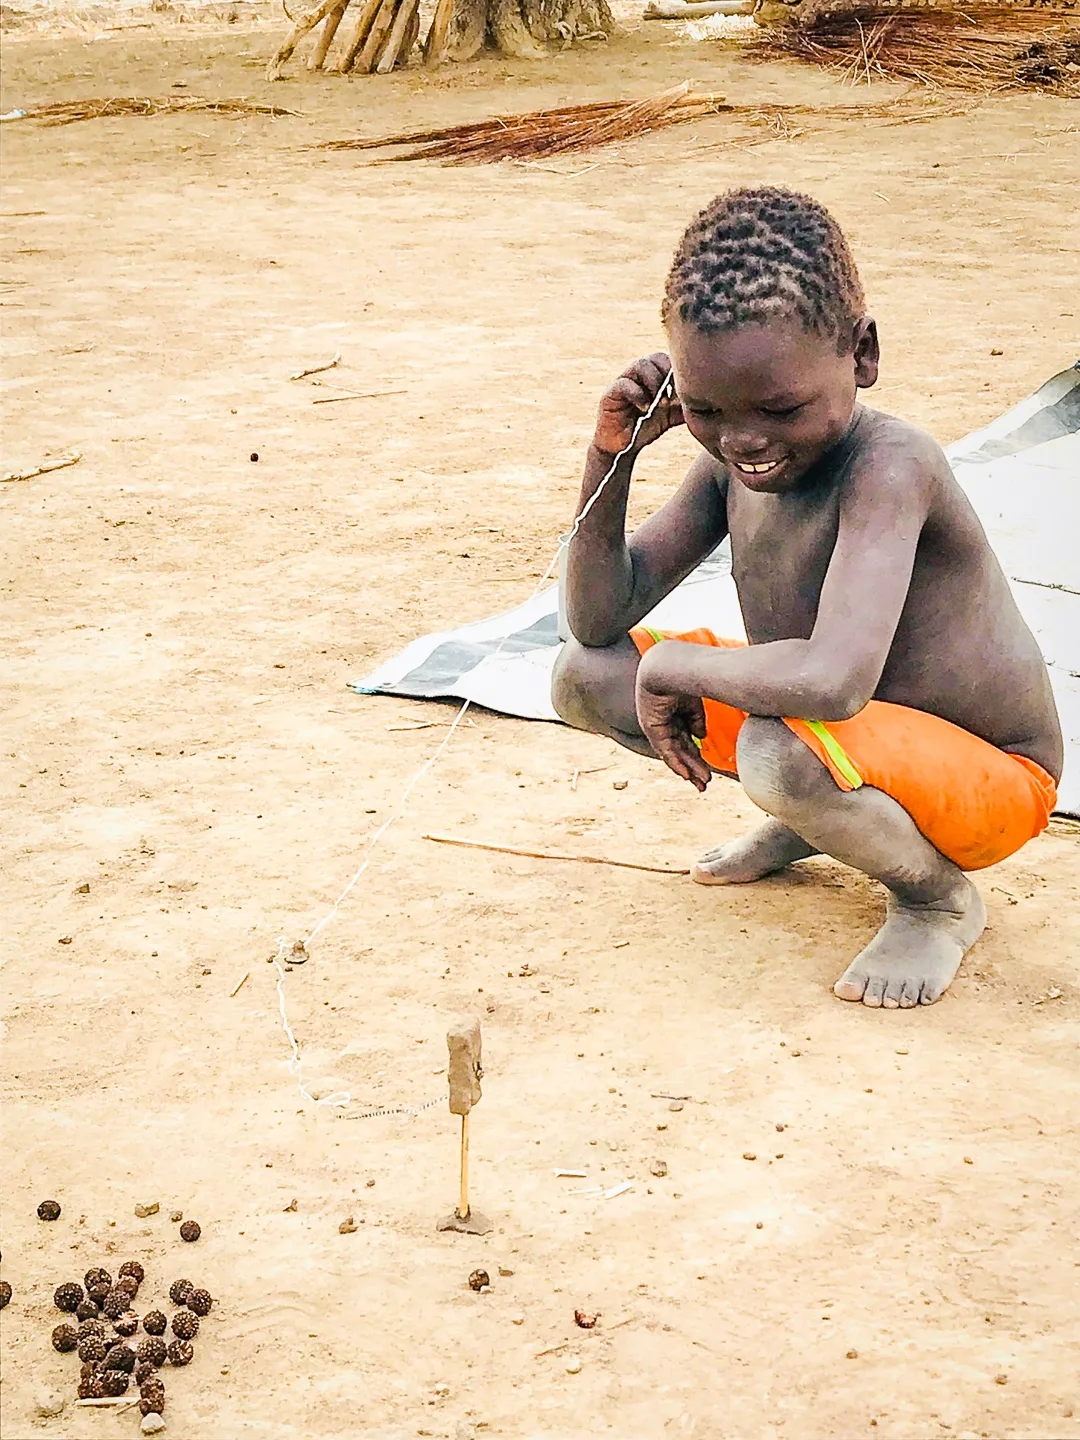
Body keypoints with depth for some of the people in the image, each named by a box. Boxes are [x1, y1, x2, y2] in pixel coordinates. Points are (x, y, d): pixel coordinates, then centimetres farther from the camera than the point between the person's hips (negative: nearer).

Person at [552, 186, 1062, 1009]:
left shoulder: (888, 466, -32)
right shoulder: (732, 463, -6)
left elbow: (833, 682, -47)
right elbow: (598, 622, -2)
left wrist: (674, 666, -27)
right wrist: (610, 458, -16)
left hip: (990, 782, -8)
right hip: (840, 736, 8)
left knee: (781, 752, -40)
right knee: (585, 678, 1)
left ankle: (938, 899, -6)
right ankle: (813, 823, 19)